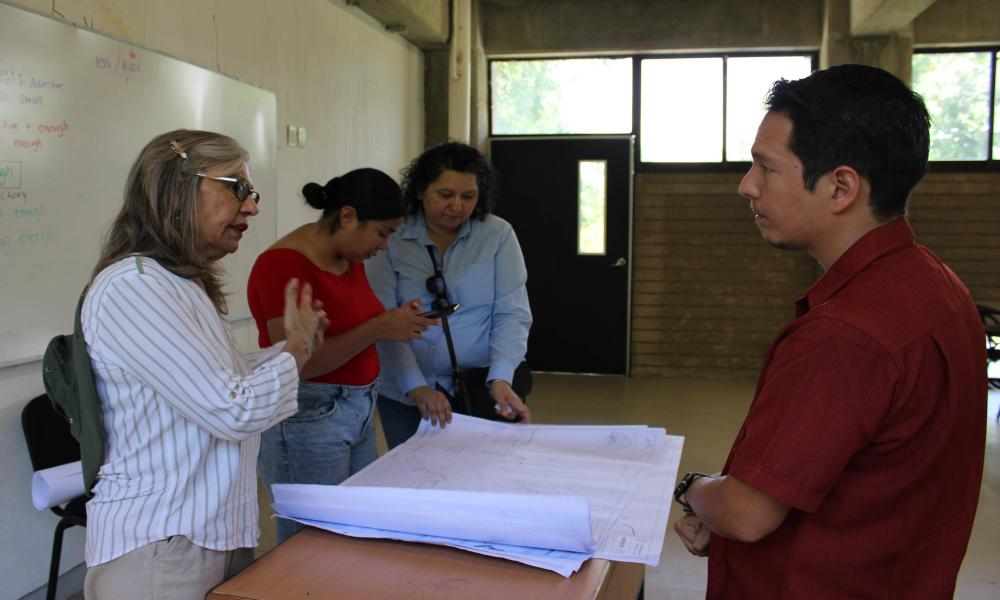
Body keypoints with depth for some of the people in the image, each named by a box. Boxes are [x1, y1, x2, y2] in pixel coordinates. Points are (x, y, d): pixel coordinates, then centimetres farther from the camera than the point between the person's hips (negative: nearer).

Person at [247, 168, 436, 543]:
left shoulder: (350, 259, 9)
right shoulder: (283, 265, -17)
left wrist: (396, 322, 4)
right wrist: (378, 329, -22)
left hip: (360, 412, 8)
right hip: (308, 418, -8)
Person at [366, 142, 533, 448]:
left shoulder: (498, 235, -4)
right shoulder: (390, 238, -6)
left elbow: (512, 314, -7)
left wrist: (500, 380, -21)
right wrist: (416, 388, -23)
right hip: (404, 395, 1)